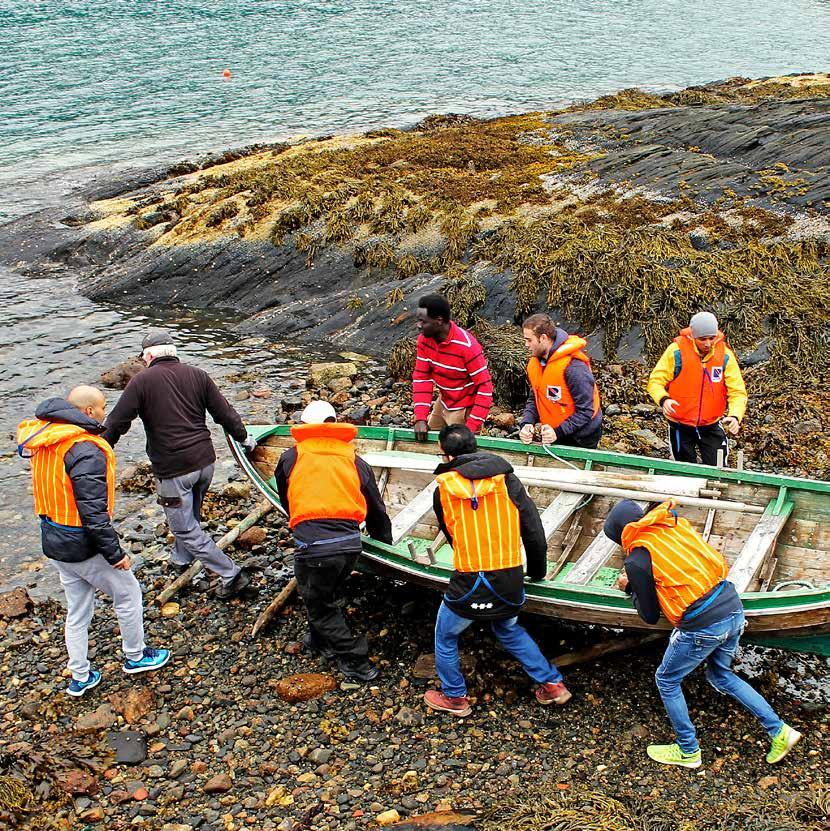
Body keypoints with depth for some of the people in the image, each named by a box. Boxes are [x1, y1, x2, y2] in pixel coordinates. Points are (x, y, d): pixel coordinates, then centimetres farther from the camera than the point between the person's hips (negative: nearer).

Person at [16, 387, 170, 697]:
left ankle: (79, 677, 31)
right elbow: (94, 512, -26)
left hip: (53, 542, 8)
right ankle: (135, 657, 30)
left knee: (77, 610, 21)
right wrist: (115, 553, -16)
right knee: (128, 593, 14)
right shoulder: (86, 451, -26)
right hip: (83, 546, -8)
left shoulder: (43, 443, 3)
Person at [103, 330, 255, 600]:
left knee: (185, 528, 4)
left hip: (173, 469, -6)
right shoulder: (197, 375, 5)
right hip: (205, 462, 6)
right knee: (191, 516, 27)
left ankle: (231, 574, 1)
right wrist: (244, 438, 22)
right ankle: (182, 562, 45)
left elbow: (117, 422, -8)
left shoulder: (142, 381, -8)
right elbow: (225, 413, 7)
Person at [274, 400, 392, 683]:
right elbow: (377, 511, 21)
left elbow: (286, 502, 22)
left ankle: (356, 663, 19)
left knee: (319, 604, 16)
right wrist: (385, 544, 35)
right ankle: (321, 641, 49)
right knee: (328, 595, 30)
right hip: (351, 544, 4)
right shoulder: (355, 461, 16)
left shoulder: (290, 458, 9)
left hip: (313, 545, -4)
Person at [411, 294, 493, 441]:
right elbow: (421, 377, -8)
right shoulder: (424, 340, -11)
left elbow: (485, 387, -26)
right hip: (443, 402, 6)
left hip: (465, 410, -6)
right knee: (428, 439, 16)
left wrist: (471, 427, -29)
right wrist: (420, 418, -18)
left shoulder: (467, 346, -30)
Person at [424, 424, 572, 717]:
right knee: (508, 629, 32)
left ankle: (454, 698, 36)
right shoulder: (507, 480, 1)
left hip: (469, 585, -3)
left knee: (446, 637, 24)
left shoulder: (444, 489, -2)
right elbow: (534, 532, 3)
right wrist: (537, 572, 19)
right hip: (511, 583, 4)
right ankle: (552, 684, 33)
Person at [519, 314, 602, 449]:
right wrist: (527, 423, -13)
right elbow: (533, 399, 7)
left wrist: (558, 432, -31)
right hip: (553, 436, 7)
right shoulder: (534, 363, 0)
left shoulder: (573, 366, -25)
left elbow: (585, 411, -23)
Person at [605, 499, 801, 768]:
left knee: (667, 681, 18)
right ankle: (779, 731, 29)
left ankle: (688, 751, 31)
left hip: (702, 627, -7)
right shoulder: (677, 524, 6)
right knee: (721, 676, 29)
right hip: (733, 609, 7)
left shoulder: (637, 561, -10)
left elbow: (650, 616, -1)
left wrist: (630, 588, 17)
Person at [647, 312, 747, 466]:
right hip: (680, 426, -1)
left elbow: (738, 392, -9)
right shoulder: (676, 351, -15)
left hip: (711, 426, 1)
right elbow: (655, 381, -11)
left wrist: (735, 416, -28)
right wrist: (663, 399, -32)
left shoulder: (725, 355, -9)